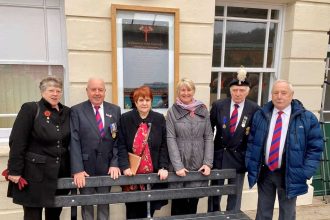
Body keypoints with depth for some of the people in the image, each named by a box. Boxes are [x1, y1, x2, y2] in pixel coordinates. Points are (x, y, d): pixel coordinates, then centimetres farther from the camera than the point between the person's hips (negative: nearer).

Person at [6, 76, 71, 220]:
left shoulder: (66, 112, 7)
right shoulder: (30, 109, -6)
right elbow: (17, 142, -9)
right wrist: (14, 171, -12)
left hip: (60, 173, 4)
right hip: (35, 173, -4)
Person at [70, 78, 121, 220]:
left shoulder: (115, 110, 3)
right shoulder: (76, 111, -3)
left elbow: (118, 139, 1)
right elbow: (74, 141, -10)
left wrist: (115, 163, -8)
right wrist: (77, 169, -17)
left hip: (107, 166, 2)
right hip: (85, 167, -1)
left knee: (104, 203, 15)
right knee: (86, 204, 14)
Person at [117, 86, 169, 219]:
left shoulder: (159, 119, 3)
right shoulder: (125, 119, -1)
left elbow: (164, 145, 1)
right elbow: (121, 146, -3)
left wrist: (163, 167, -8)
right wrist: (125, 166, -14)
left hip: (154, 173, 1)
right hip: (133, 174, -1)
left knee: (150, 209, 10)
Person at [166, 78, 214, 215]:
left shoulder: (203, 110, 4)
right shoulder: (172, 111, -2)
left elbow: (209, 137, 2)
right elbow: (171, 139, -8)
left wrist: (208, 162, -6)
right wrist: (178, 165, -15)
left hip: (198, 164, 2)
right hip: (180, 164, -2)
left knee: (194, 202, 13)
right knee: (178, 202, 8)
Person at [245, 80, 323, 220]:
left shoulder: (307, 118, -6)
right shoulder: (260, 115, 0)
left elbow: (315, 147, -5)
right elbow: (251, 142, 3)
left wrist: (305, 173, -11)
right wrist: (250, 165, -3)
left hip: (289, 174, -1)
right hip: (264, 172, 2)